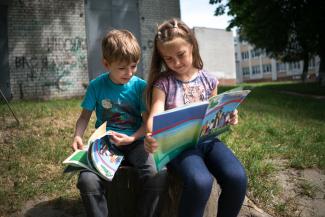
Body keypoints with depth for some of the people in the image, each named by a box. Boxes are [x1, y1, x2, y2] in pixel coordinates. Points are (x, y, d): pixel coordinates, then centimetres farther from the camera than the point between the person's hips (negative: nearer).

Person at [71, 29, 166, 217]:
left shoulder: (141, 86, -3)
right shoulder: (96, 86, -1)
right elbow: (85, 116, 7)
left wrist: (132, 138, -19)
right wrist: (78, 136, -11)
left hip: (134, 141, 0)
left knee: (157, 176, -26)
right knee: (87, 180, -27)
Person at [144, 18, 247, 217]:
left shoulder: (208, 80, 10)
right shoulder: (162, 83, 1)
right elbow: (155, 115, -12)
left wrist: (227, 118, -3)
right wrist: (152, 136, -34)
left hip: (207, 139, 4)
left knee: (237, 178, -23)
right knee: (200, 182, -33)